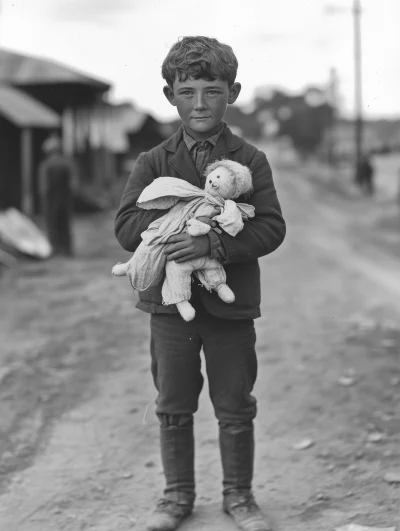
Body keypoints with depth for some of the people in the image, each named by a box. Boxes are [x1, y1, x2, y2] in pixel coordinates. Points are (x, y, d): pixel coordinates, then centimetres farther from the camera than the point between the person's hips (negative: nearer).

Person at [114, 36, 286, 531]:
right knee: (173, 407, 13)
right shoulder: (152, 162, 1)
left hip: (231, 303, -1)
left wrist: (212, 243, -26)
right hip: (169, 301, 1)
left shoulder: (250, 160, -3)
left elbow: (271, 228, -12)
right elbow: (126, 227, -8)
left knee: (235, 409, 9)